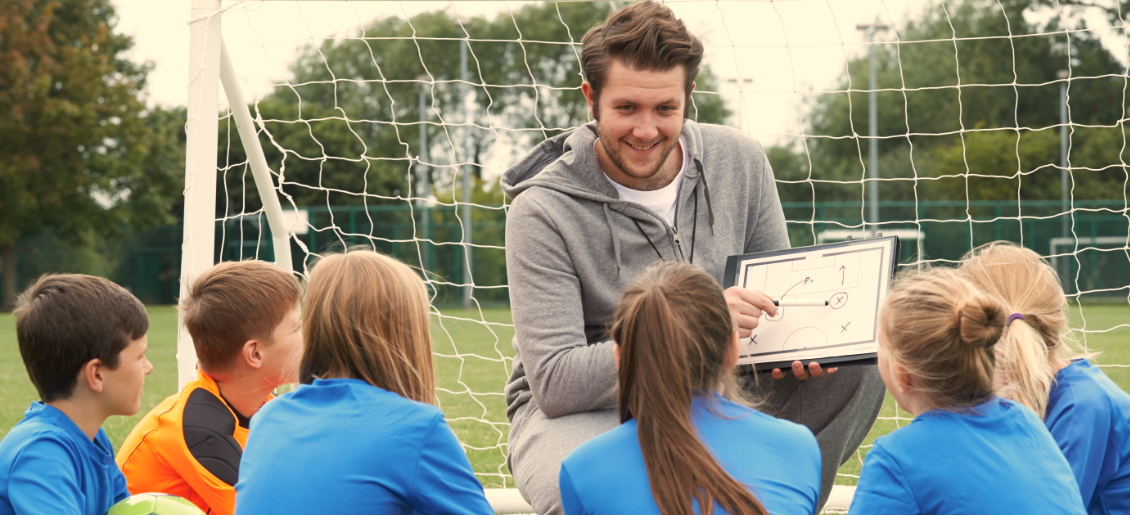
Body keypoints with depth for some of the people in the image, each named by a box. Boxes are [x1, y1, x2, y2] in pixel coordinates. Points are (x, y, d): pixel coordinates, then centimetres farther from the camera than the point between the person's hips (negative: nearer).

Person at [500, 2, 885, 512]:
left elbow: (779, 298, 10)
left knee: (857, 372, -18)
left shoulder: (739, 162, -2)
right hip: (580, 414, -4)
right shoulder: (543, 212, -16)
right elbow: (555, 382, -21)